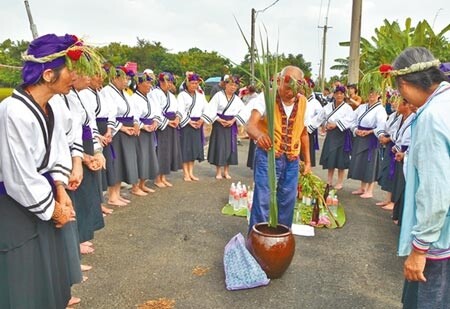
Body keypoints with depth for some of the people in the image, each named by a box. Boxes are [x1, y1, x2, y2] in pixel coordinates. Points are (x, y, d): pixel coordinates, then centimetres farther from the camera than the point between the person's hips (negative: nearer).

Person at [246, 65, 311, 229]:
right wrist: (259, 135, -49)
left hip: (292, 160, 5)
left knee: (288, 201, 11)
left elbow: (303, 132, 12)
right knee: (263, 200, -4)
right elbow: (250, 124, -26)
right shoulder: (266, 97, -13)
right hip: (267, 156, -4)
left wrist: (307, 161, 15)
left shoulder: (303, 102, 2)